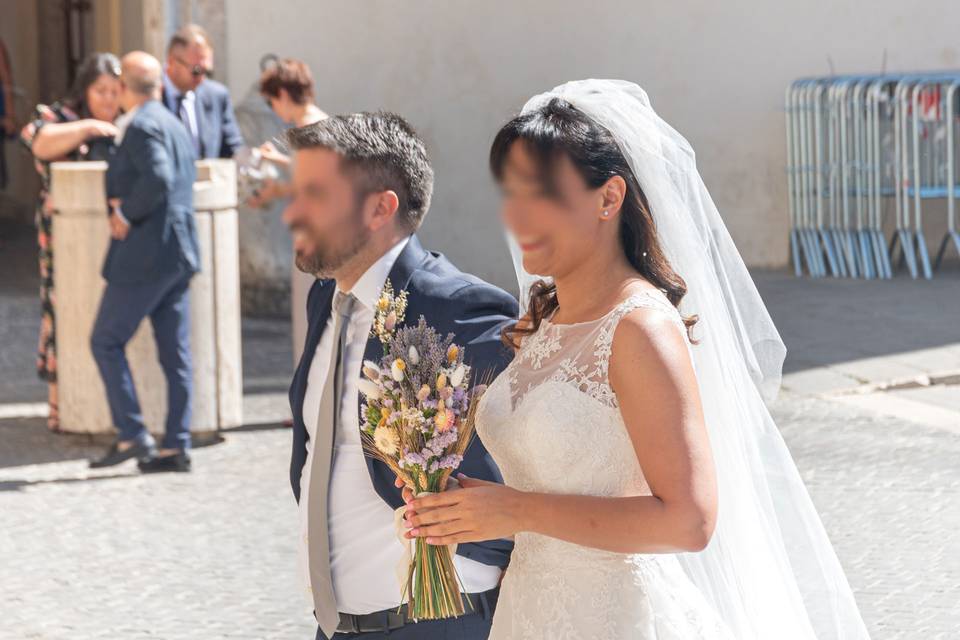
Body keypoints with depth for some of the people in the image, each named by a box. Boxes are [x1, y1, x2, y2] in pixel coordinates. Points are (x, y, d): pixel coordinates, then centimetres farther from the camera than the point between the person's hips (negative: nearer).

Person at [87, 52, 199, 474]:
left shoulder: (142, 126, -12)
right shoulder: (174, 126, 17)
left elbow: (158, 178, -26)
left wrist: (127, 214, -14)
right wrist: (125, 202, 12)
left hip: (145, 253, -9)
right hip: (179, 253, 9)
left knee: (106, 341, 0)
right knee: (175, 353, 7)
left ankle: (133, 436, -4)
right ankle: (177, 447, 7)